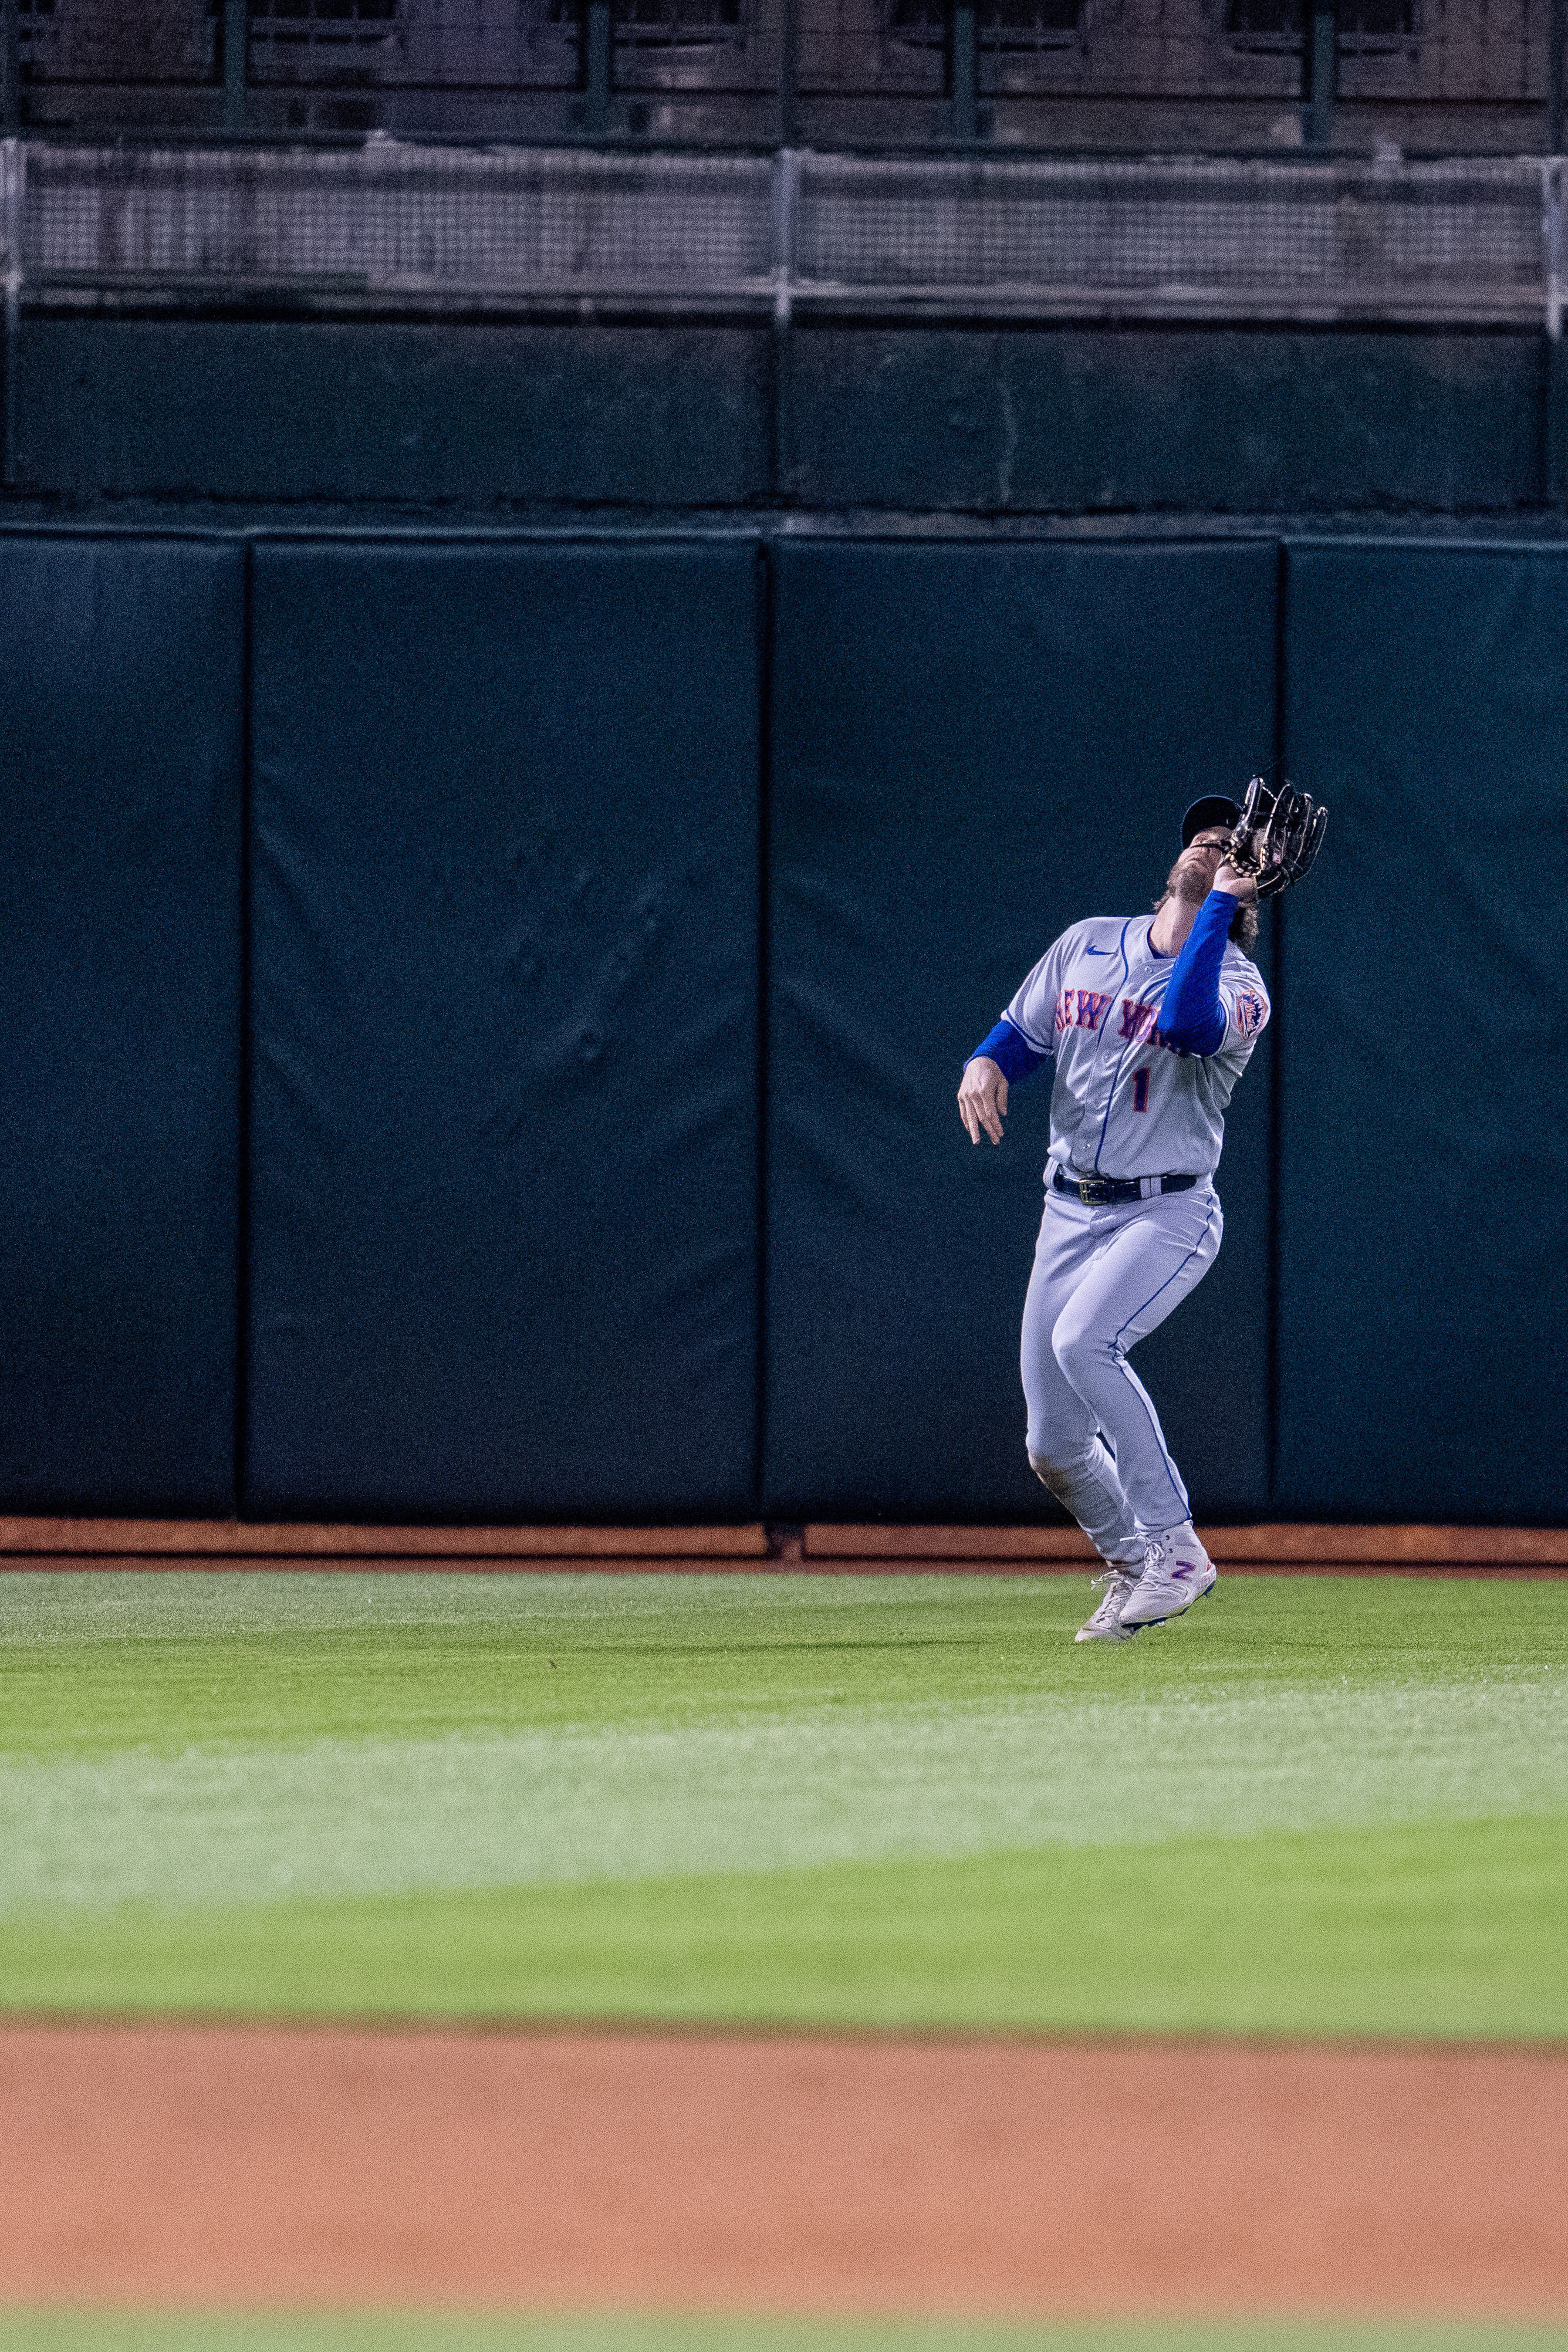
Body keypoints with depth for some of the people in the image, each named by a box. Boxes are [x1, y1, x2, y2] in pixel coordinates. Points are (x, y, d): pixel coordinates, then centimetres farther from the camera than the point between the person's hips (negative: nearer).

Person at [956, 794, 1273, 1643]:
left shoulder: (1237, 984, -8)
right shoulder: (1087, 945, 9)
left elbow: (1189, 1023, -30)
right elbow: (1020, 1032, 16)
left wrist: (1220, 900, -26)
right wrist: (987, 1061, -8)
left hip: (1168, 1213, -6)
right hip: (1071, 1213, 6)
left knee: (1083, 1341, -33)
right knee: (1053, 1448, 3)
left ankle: (1174, 1545, -26)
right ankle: (1130, 1568, 28)